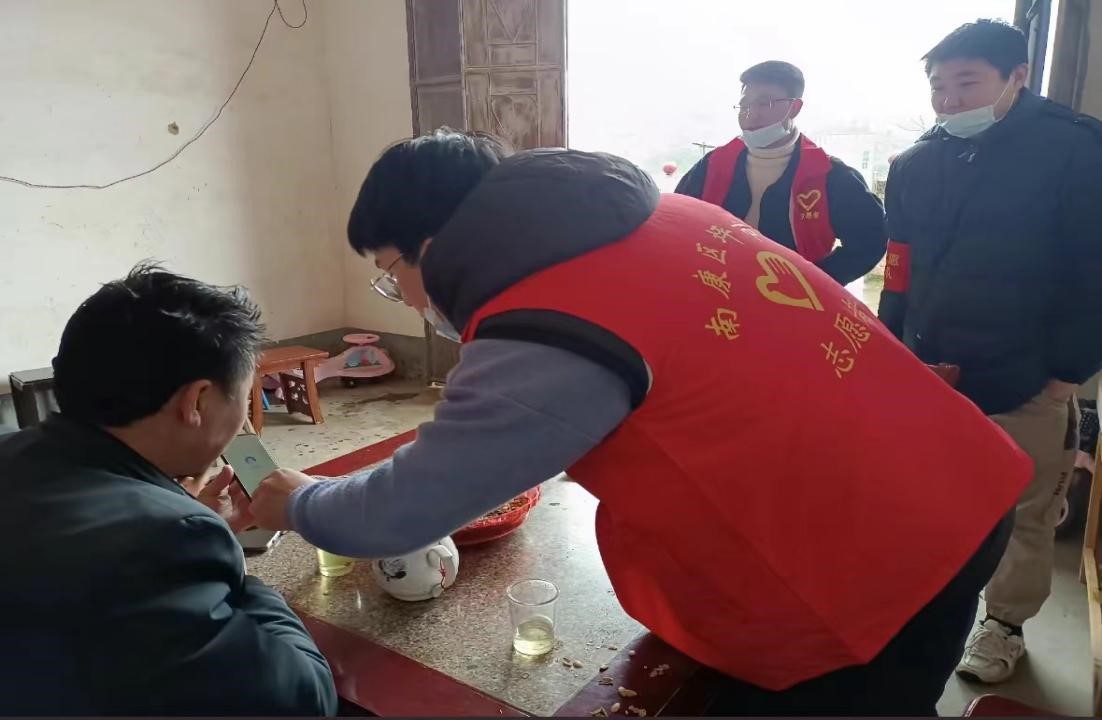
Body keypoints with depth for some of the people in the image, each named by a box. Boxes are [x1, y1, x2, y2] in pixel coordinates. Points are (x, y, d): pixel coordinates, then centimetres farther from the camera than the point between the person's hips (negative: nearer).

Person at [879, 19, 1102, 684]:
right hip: (929, 373, 4)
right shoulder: (917, 165, 6)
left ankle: (1005, 624, 31)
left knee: (1024, 515, 11)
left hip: (1028, 380, -3)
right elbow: (901, 274, 8)